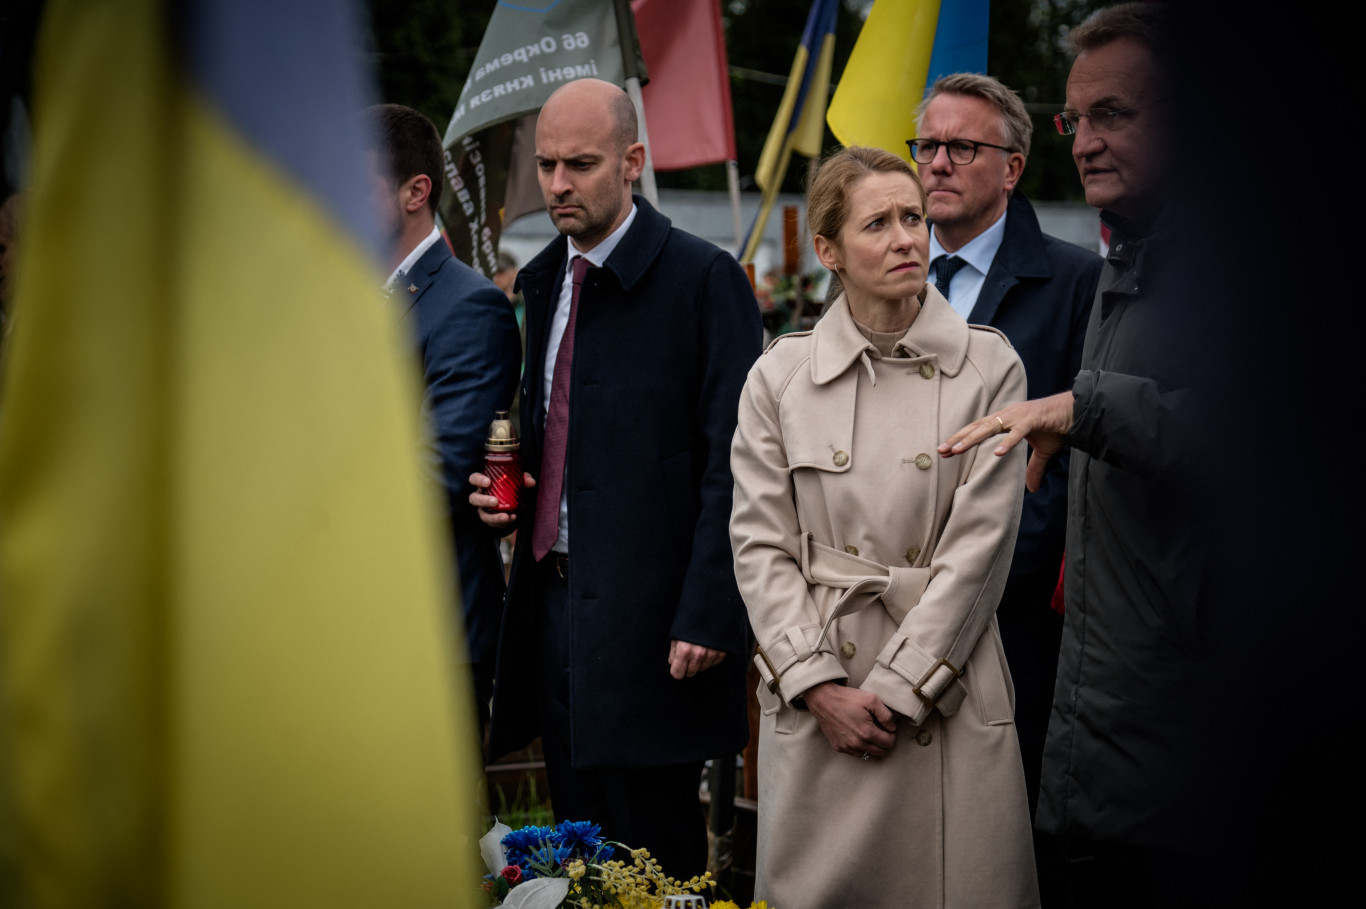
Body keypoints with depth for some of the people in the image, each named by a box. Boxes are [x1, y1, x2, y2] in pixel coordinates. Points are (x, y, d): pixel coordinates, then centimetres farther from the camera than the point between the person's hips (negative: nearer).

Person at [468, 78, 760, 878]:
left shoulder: (703, 278, -9)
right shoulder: (542, 280, 14)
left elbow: (732, 462, -13)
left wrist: (708, 614, -19)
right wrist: (500, 481, 5)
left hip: (649, 618, -7)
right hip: (554, 601, 7)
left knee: (652, 857, -2)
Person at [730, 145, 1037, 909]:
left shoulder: (990, 366, -1)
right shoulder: (779, 376, 3)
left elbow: (979, 545, -5)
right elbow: (761, 543, 2)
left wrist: (894, 692, -9)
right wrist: (820, 686, -8)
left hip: (944, 690, -1)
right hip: (811, 696, 1)